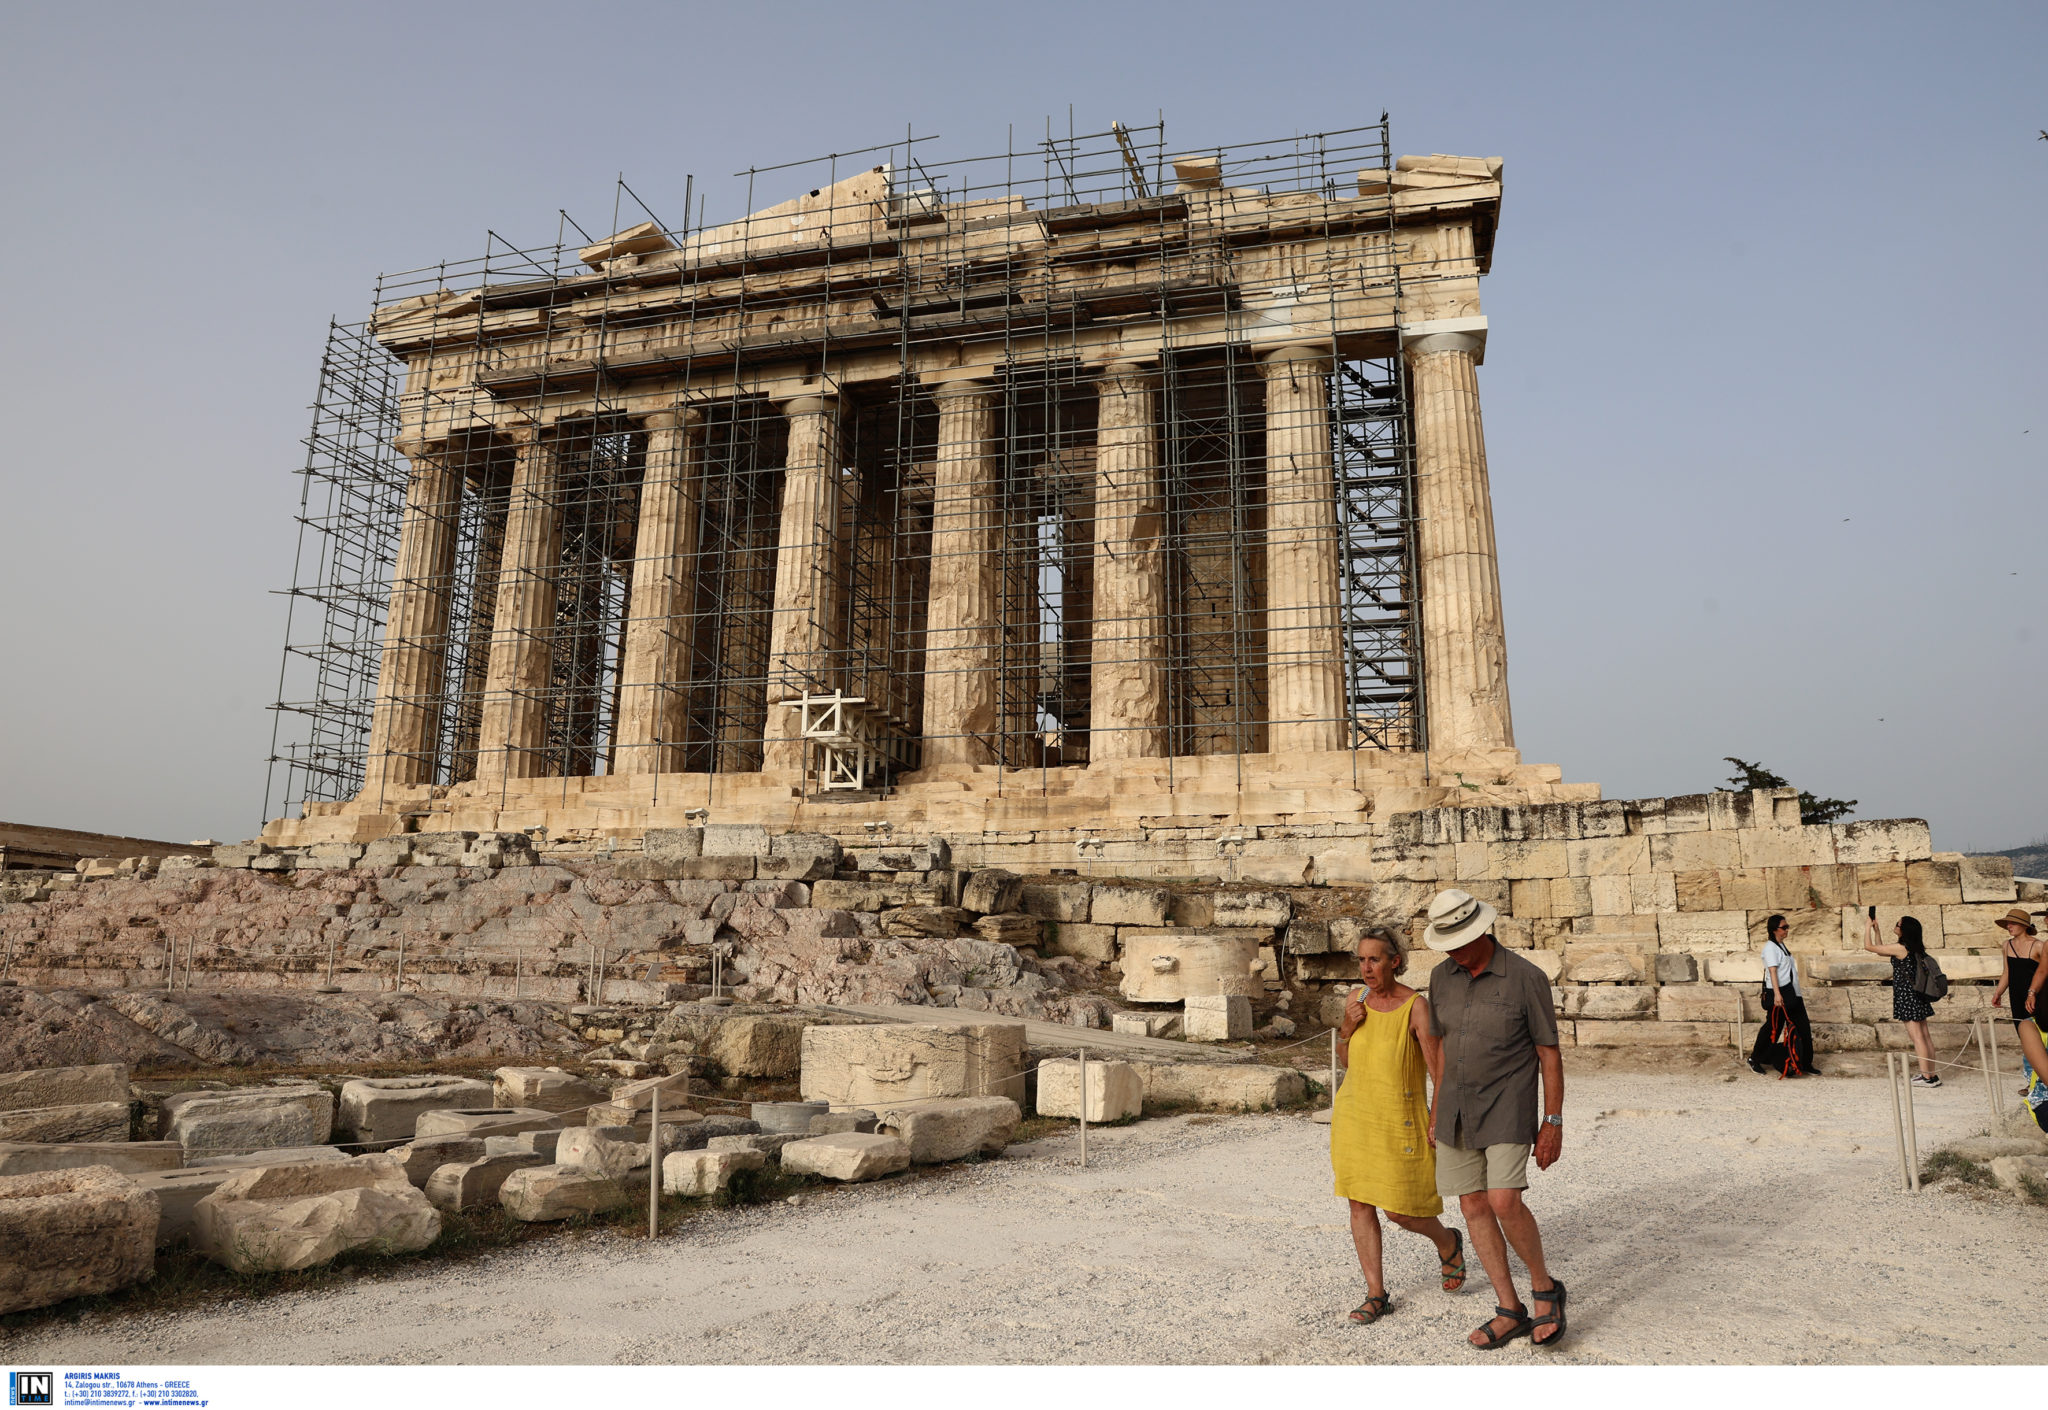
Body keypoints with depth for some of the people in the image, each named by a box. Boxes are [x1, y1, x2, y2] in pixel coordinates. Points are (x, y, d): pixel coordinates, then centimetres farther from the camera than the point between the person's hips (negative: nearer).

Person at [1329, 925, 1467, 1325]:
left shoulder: (1416, 1006, -14)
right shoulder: (1358, 1001, 2)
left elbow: (1439, 1065, -14)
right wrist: (1347, 1028, -6)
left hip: (1398, 1119, -5)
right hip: (1354, 1112, 5)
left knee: (1400, 1211, 1)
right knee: (1360, 1203, 4)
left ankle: (1448, 1243, 33)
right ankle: (1376, 1294, 16)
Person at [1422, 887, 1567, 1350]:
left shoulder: (1526, 978, -14)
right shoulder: (1442, 977, 2)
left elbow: (1549, 1054, -8)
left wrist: (1554, 1124, -9)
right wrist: (1437, 1113, 14)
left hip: (1508, 1108, -5)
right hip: (1458, 1110, 5)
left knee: (1505, 1203, -16)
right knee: (1474, 1206, 5)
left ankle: (1545, 1289, 10)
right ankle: (1510, 1311, 16)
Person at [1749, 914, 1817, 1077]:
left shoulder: (1782, 945, 16)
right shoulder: (1770, 947, -12)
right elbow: (1772, 971, -21)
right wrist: (1777, 994, -29)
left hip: (1791, 993, 9)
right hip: (1778, 994, -9)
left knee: (1803, 1028, 7)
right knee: (1773, 1028, -2)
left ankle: (1805, 1064, 15)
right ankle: (1754, 1059, 12)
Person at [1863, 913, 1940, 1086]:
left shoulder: (1900, 948, -17)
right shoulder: (1915, 948, 10)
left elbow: (1869, 946, -11)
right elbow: (1881, 951, 21)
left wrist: (1869, 927, 3)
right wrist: (1876, 930, 22)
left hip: (1906, 997, -9)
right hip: (1917, 995, 9)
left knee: (1917, 1037, -5)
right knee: (1924, 1036, 11)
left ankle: (1927, 1077, -3)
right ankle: (1931, 1073, 16)